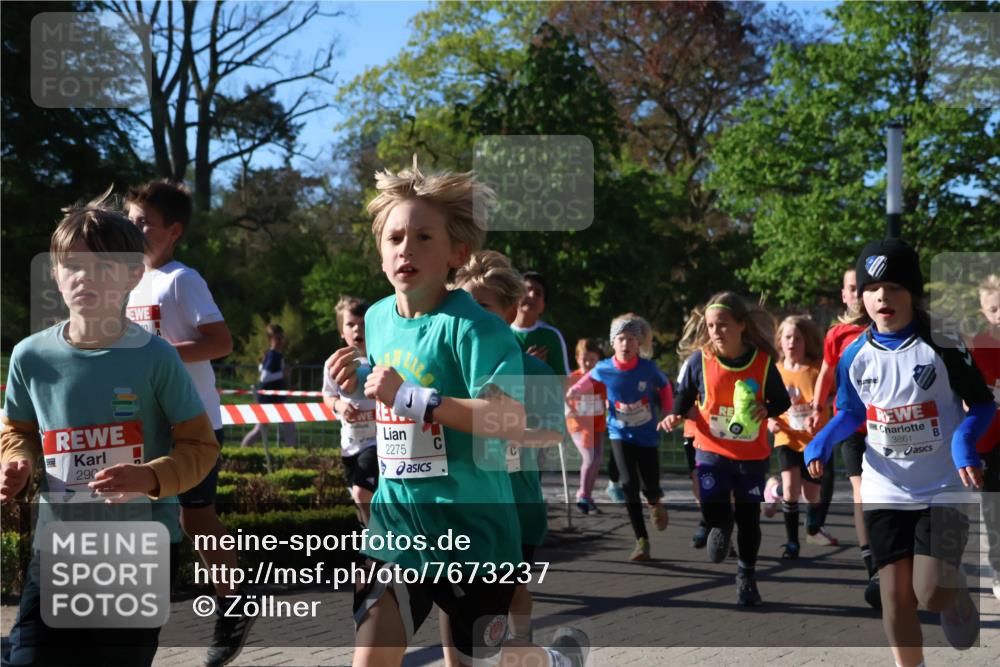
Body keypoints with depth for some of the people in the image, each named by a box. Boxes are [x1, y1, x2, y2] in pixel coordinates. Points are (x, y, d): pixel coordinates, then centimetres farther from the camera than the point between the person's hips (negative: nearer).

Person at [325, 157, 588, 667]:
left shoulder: (471, 326, -17)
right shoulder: (376, 319, 6)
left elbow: (516, 420, -28)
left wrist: (412, 397, -30)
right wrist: (355, 389, 2)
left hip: (471, 531, -5)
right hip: (396, 522, 5)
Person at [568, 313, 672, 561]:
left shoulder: (648, 369, -18)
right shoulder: (604, 369, -14)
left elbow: (665, 387, 2)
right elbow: (589, 380, 9)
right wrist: (572, 392, -4)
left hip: (647, 435, 0)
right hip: (621, 435, 1)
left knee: (649, 487, 4)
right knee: (629, 485, -12)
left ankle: (655, 503, 45)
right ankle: (642, 541, -3)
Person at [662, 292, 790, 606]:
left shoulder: (763, 362, -10)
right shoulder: (700, 360, -9)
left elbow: (782, 401, 1)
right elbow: (685, 394, 6)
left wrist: (767, 409, -20)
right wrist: (676, 415, -13)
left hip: (752, 454, 0)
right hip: (712, 450, 0)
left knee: (748, 516, 6)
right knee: (713, 511, -14)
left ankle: (747, 577, 25)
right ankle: (722, 526, 25)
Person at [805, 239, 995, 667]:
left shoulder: (943, 347, -12)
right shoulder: (856, 356, -1)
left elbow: (983, 404, -3)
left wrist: (965, 440, -23)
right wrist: (823, 441, -6)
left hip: (944, 489, -3)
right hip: (886, 491, 3)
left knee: (932, 593, -14)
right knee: (895, 589, 1)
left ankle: (957, 595, 23)